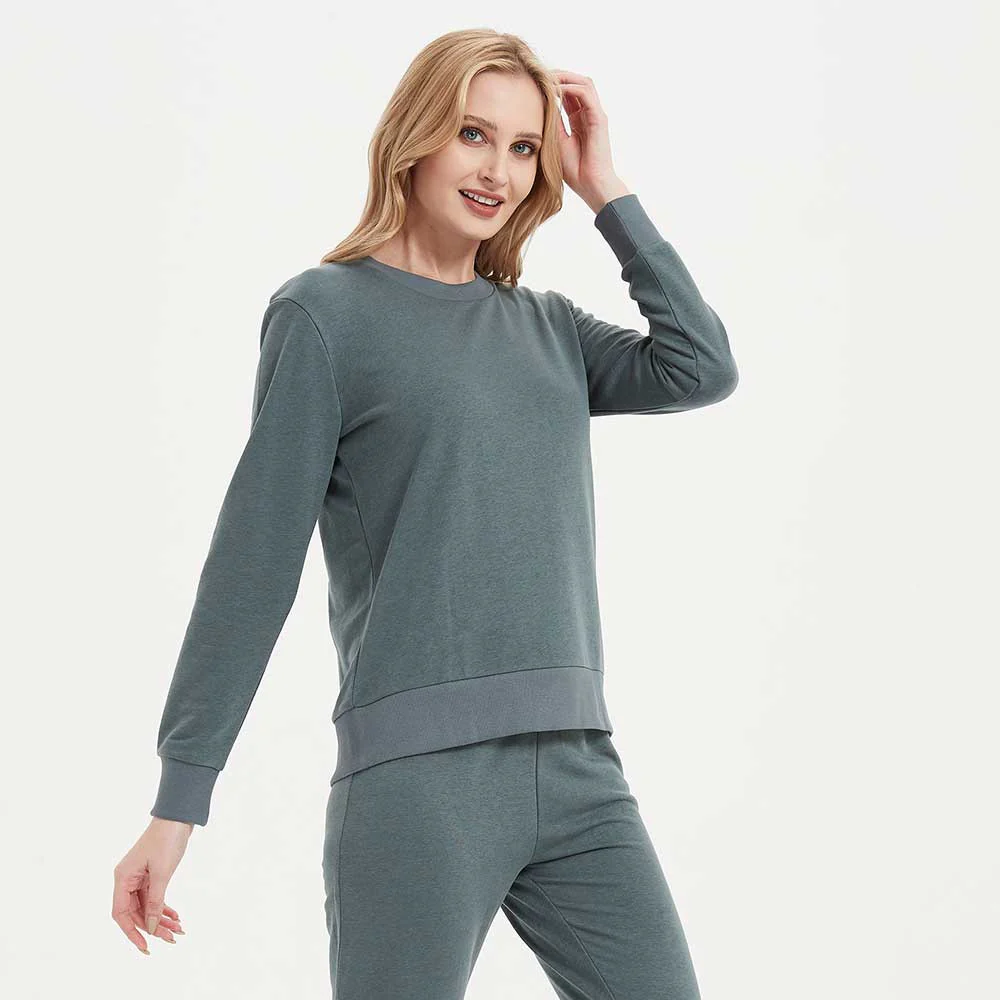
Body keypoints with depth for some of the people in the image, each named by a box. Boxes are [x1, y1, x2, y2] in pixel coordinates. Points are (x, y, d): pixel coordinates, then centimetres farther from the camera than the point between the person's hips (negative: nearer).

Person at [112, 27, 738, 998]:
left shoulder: (549, 328, 16)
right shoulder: (326, 312, 1)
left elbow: (702, 367, 1)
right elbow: (254, 561, -2)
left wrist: (607, 195, 6)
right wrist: (179, 799, -4)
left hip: (577, 770, 5)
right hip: (419, 774, -5)